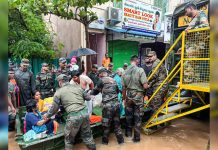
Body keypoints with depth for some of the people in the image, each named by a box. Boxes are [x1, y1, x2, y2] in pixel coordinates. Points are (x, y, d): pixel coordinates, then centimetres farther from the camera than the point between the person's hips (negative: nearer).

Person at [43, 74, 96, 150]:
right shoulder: (77, 86, 12)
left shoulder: (59, 92, 4)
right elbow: (87, 97, 18)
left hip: (73, 116, -4)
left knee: (68, 138, 20)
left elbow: (54, 108, 9)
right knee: (87, 135, 24)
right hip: (85, 112, 4)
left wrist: (47, 115, 28)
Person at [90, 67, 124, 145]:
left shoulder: (101, 80, -4)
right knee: (117, 123, 16)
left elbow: (95, 91, 5)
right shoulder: (113, 80, 14)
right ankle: (120, 140, 24)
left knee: (106, 124, 10)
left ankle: (105, 141, 25)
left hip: (108, 105, -6)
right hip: (116, 103, 6)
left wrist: (89, 93, 24)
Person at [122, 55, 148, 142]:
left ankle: (128, 133, 37)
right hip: (138, 96, -4)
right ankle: (136, 137, 20)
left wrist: (124, 98, 15)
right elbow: (145, 86, -19)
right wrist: (148, 86, 5)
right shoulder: (140, 70, -15)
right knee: (138, 117, 9)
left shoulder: (125, 72, 0)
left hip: (129, 96, 4)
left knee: (128, 115, 20)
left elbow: (123, 88, 4)